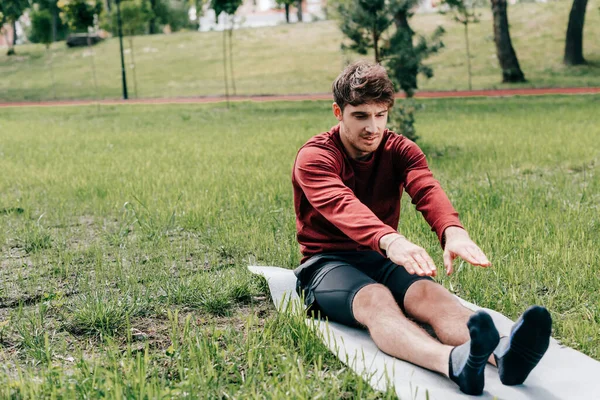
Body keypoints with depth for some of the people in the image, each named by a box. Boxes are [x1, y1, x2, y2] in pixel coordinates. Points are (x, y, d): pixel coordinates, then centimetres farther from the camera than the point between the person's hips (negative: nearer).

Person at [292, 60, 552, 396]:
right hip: (328, 262, -3)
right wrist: (390, 240, -54)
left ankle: (502, 354, -61)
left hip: (381, 258, 4)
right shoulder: (314, 157, -10)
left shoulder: (400, 150, 3)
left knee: (429, 293, -31)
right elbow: (342, 206, -32)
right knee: (376, 298, -38)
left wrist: (453, 231, -45)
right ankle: (454, 362, -68)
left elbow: (428, 190, -20)